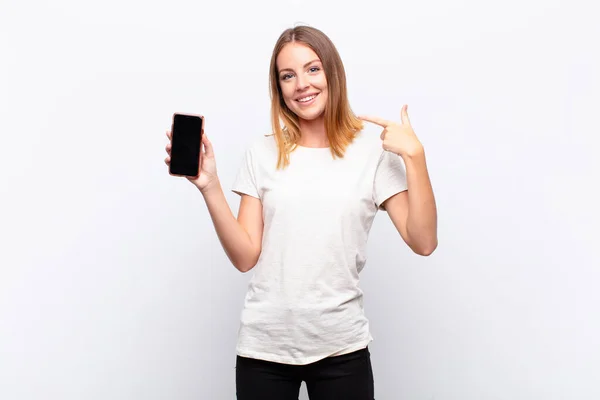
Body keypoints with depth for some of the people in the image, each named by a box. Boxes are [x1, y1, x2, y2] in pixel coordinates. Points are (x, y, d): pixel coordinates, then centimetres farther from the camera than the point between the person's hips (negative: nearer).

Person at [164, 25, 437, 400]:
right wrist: (210, 186, -12)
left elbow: (423, 242, -8)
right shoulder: (263, 153, 3)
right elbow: (245, 256, -2)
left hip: (341, 346, -1)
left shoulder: (373, 151, -2)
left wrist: (415, 155, -15)